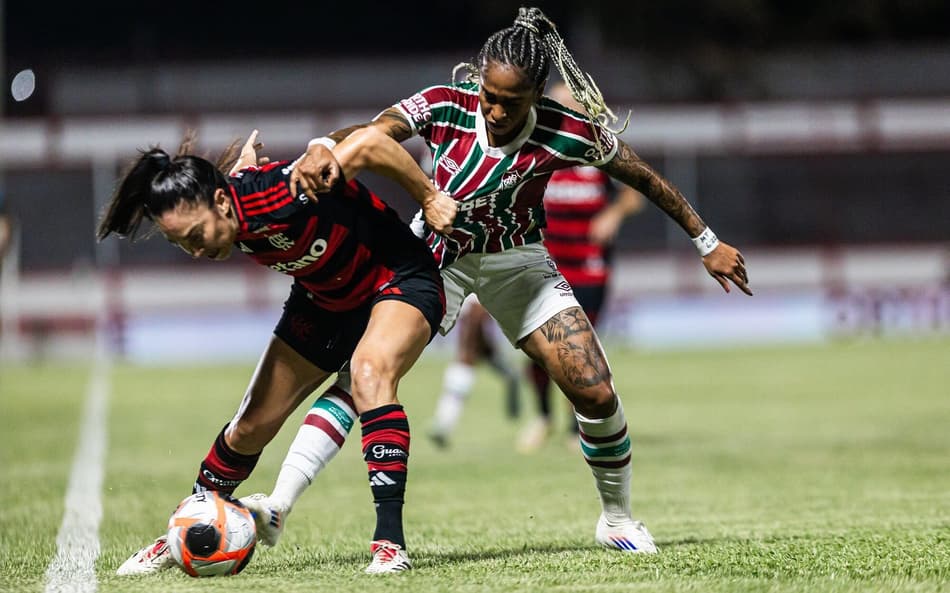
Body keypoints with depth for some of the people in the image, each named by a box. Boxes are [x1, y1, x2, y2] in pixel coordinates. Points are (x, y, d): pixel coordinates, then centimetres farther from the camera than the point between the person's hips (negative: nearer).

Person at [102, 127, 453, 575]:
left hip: (400, 280, -7)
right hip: (323, 299, 7)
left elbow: (369, 143, -30)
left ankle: (390, 542, -36)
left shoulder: (279, 198, -38)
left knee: (369, 373, -36)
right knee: (251, 427, 8)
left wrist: (431, 199, -22)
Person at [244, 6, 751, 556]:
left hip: (518, 263, 1)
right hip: (434, 257, -1)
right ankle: (277, 508, -20)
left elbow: (646, 178, -8)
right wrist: (324, 148, -59)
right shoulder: (445, 107, -24)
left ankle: (618, 519, 16)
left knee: (597, 394, -9)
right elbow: (367, 134, -36)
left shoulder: (569, 131, -22)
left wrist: (708, 243, -1)